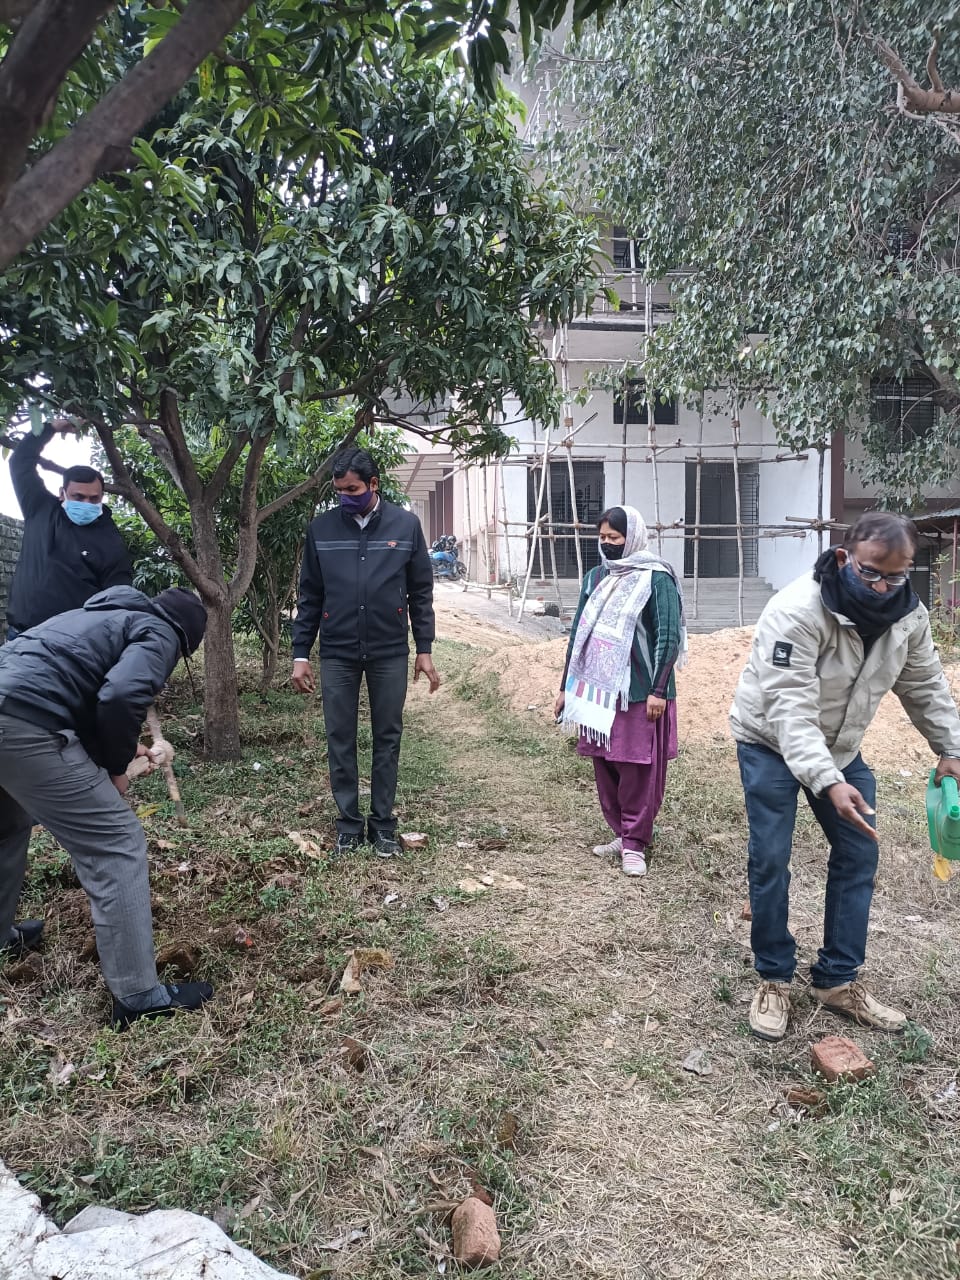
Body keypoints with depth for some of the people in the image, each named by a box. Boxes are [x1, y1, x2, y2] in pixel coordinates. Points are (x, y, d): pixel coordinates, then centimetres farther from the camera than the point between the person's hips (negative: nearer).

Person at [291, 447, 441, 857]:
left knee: (387, 740, 7)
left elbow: (420, 592, 3)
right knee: (340, 742, 6)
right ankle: (349, 824, 19)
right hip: (337, 655, 1)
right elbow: (309, 596, 5)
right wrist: (300, 654, 2)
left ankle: (383, 825, 19)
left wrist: (424, 650, 1)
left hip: (390, 654, -1)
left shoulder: (405, 525, -2)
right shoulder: (321, 529, 1)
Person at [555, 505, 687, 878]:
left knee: (639, 770, 0)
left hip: (639, 692, -6)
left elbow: (668, 637, -10)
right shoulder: (596, 577, 11)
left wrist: (659, 690, -14)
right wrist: (567, 687, 15)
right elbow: (579, 633, 15)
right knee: (605, 767, 10)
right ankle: (621, 833, 24)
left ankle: (635, 843, 11)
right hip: (600, 690, 6)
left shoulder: (656, 579, -7)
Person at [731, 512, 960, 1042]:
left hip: (839, 747, 6)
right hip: (771, 741, -6)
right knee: (770, 859, -8)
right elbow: (790, 710, -38)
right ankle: (774, 979, 11)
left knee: (858, 854, 4)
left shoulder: (908, 616, -11)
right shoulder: (797, 611, -33)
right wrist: (828, 783, -47)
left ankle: (838, 980, 18)